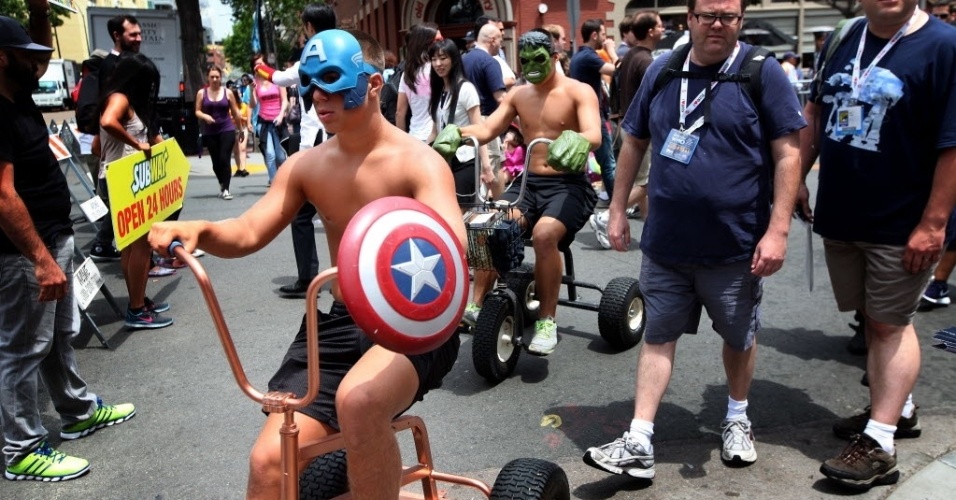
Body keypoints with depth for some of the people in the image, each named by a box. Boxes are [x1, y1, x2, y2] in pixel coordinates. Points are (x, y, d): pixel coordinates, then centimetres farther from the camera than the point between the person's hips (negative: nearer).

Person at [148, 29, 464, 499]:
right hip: (341, 324, 5)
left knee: (358, 402, -37)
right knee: (269, 460, -8)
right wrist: (197, 229, -22)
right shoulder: (306, 167, 5)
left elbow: (452, 244, -28)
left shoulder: (417, 161, -12)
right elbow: (247, 232, 0)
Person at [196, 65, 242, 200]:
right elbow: (197, 111, 4)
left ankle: (226, 189, -6)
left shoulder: (228, 92, 3)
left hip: (227, 130, -2)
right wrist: (205, 116, -17)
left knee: (224, 160, -10)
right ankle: (222, 185, 29)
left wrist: (241, 129, 11)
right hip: (210, 132, 2)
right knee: (216, 162, 8)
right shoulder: (202, 93, 4)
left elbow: (235, 113, 8)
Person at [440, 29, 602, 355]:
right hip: (529, 183, 5)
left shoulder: (578, 92, -4)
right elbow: (487, 129, 2)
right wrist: (458, 132, -20)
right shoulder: (518, 95, 12)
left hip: (569, 185, -5)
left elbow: (594, 134, -21)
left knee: (544, 233, -34)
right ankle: (475, 306, -13)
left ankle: (547, 321, -21)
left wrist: (576, 142, -46)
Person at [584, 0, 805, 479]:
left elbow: (787, 154, -10)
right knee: (657, 337, 6)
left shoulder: (763, 73, -8)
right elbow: (634, 142, 12)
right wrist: (617, 209, 9)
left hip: (736, 244, -2)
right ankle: (638, 443, 12)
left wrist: (777, 230, -16)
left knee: (739, 336, 16)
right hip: (665, 242, 3)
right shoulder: (661, 71, 4)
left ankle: (736, 418, 40)